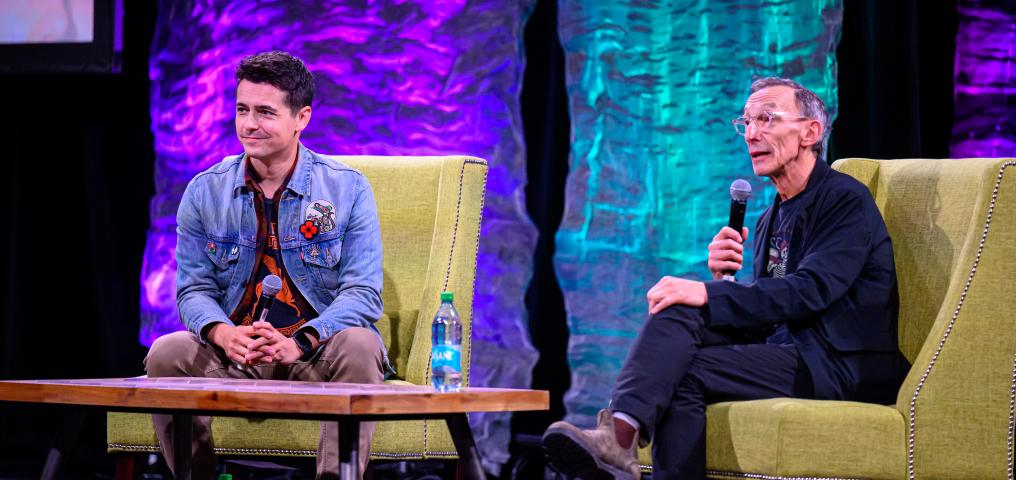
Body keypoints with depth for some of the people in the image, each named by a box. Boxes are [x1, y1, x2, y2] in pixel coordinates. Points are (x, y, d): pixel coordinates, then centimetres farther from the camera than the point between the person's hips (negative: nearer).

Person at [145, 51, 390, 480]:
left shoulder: (347, 188, 0)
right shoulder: (205, 192, 7)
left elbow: (362, 293, -8)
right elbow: (193, 289, 5)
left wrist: (300, 343, -26)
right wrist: (222, 334, -20)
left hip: (316, 353, -2)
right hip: (234, 356, 2)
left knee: (357, 346, -35)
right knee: (167, 354, -28)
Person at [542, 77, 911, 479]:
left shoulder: (845, 198, -6)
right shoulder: (771, 219, 21)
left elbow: (811, 289, -20)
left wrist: (709, 294, -24)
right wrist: (722, 278, -4)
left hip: (842, 367, -7)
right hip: (782, 351, 7)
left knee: (685, 374, -24)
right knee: (677, 309, -17)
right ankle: (621, 431, -39)